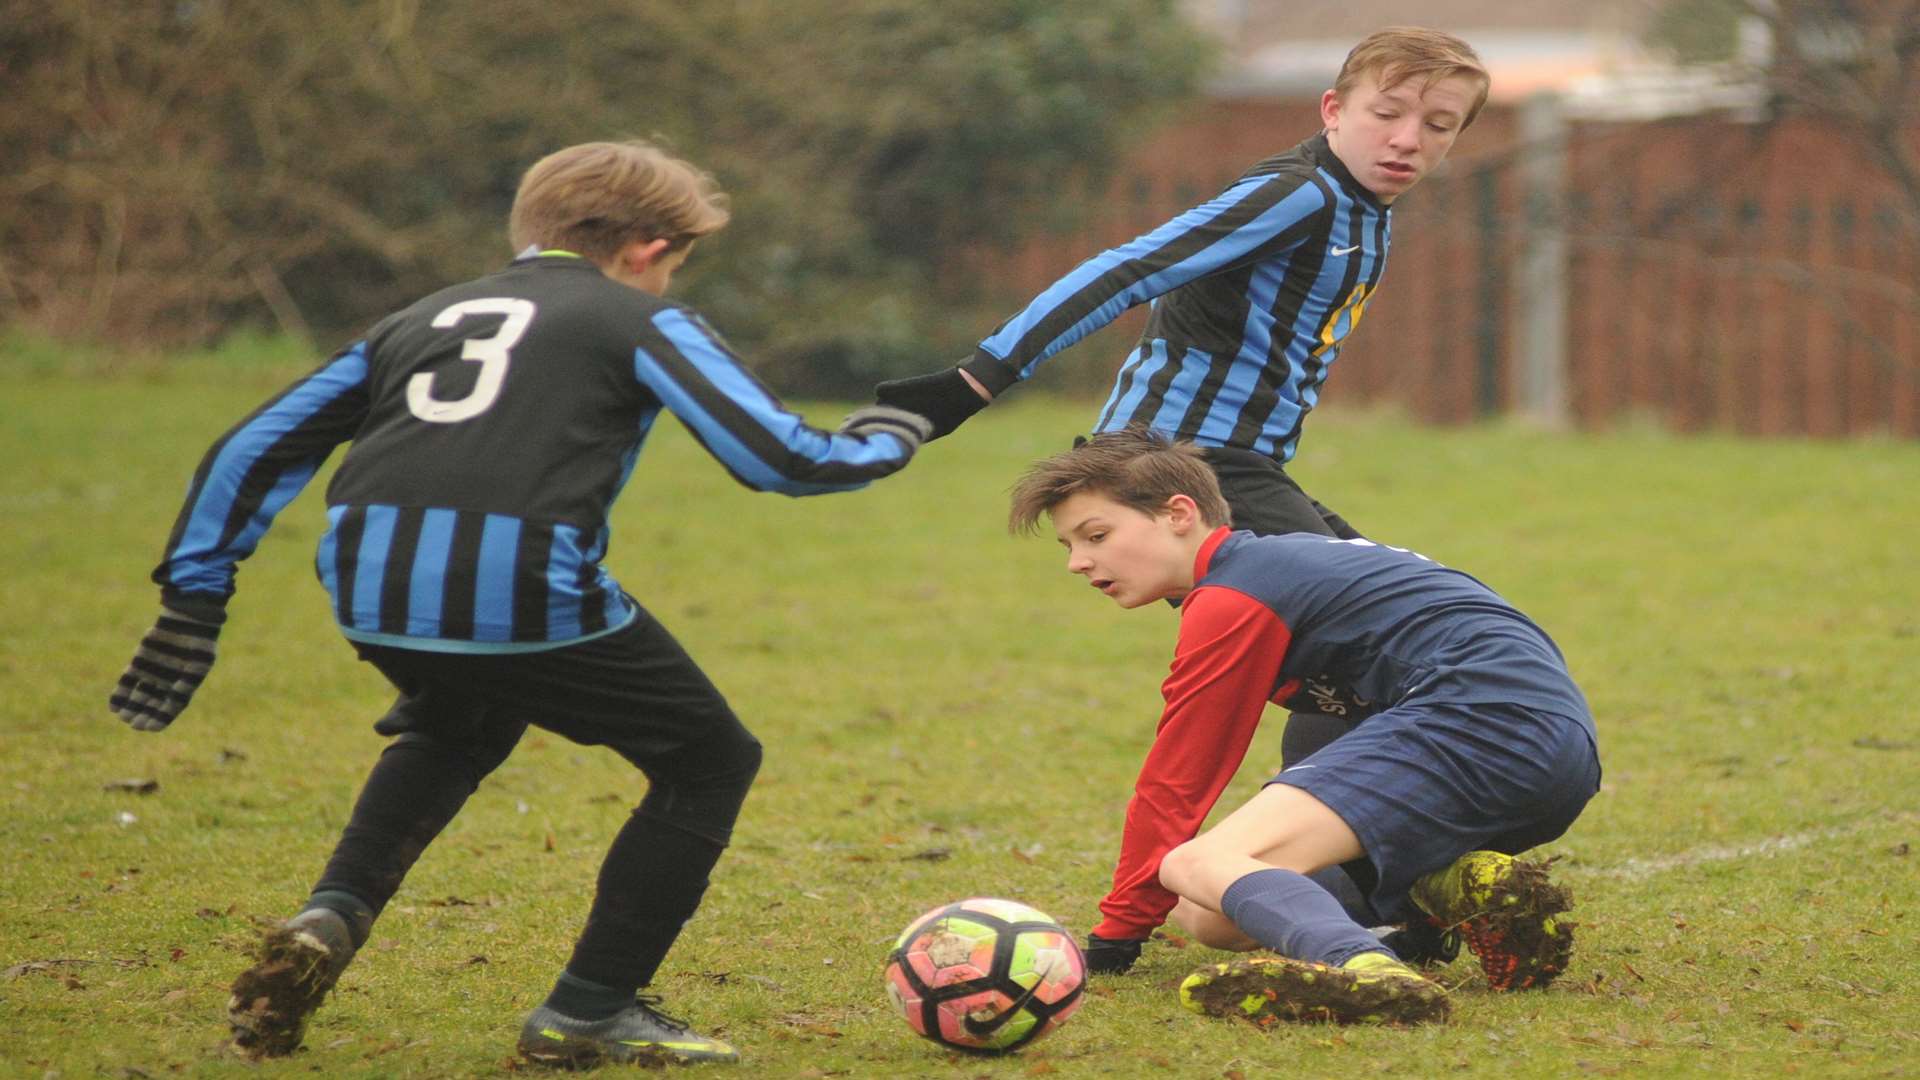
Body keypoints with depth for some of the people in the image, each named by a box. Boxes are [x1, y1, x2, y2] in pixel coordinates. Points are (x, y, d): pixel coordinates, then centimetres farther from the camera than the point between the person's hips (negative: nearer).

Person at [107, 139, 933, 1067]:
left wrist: (193, 595, 27)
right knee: (709, 762, 15)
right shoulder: (641, 323, 13)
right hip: (527, 596, -6)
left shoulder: (419, 322, 28)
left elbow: (256, 446, 25)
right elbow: (779, 459, 3)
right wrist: (884, 442, 24)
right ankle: (587, 1013, 13)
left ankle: (331, 917, 16)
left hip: (368, 591, 6)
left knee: (456, 732, 38)